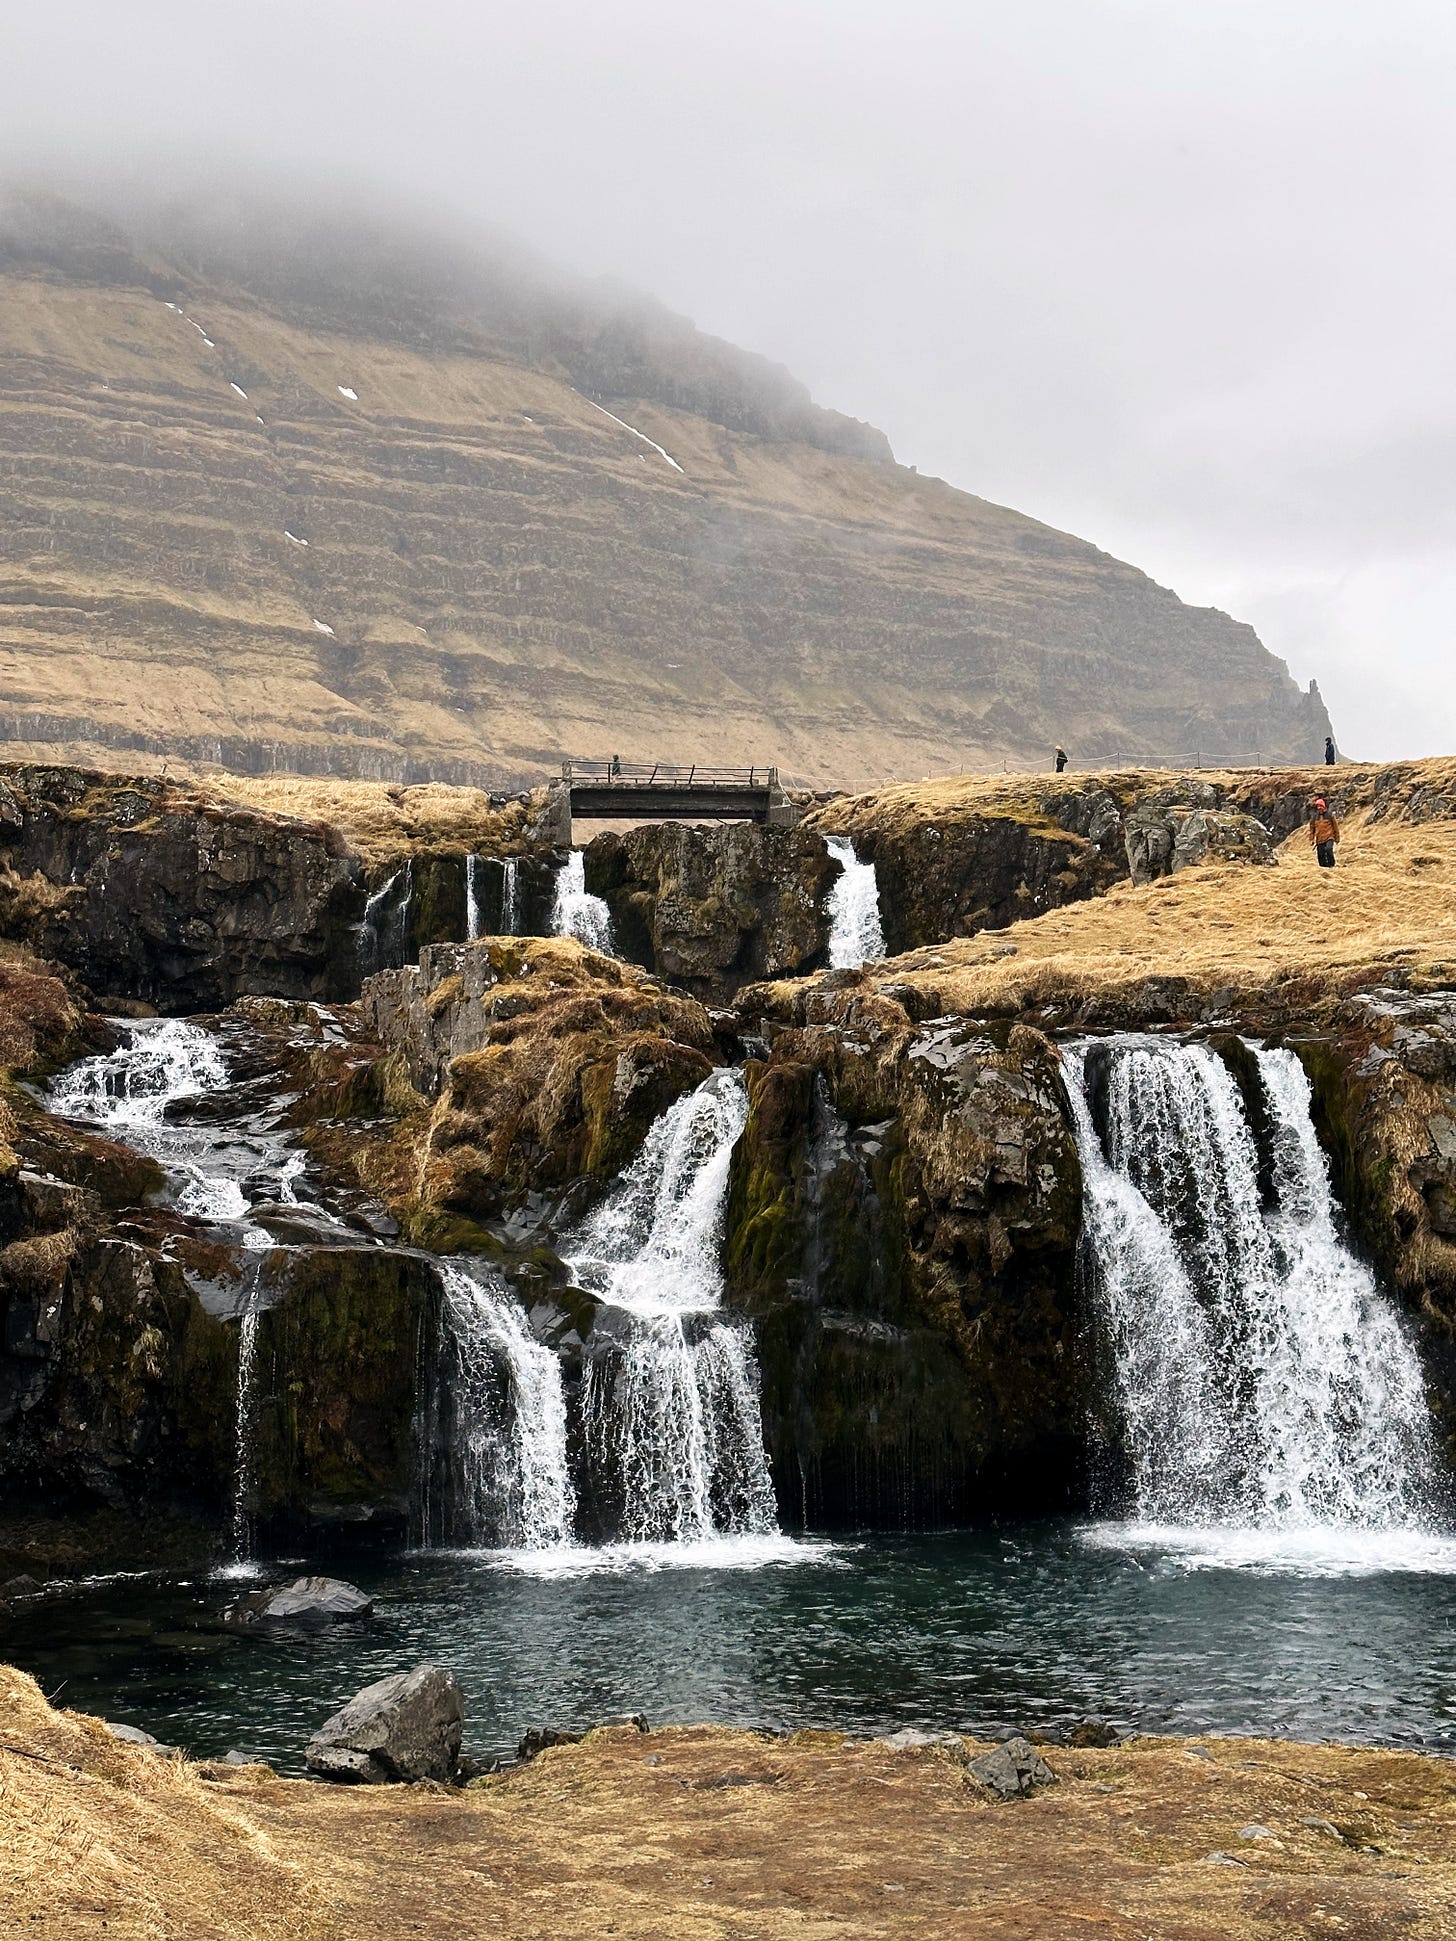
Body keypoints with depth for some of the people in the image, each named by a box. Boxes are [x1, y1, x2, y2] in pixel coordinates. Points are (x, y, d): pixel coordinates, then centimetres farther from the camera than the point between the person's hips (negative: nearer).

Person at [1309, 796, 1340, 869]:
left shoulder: (1329, 815, 1)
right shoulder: (1314, 817, 8)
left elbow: (1335, 827, 7)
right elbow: (1312, 829, 16)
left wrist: (1337, 838, 8)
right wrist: (1312, 839, 11)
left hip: (1329, 838, -3)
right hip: (1319, 840, 3)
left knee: (1329, 850, -24)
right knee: (1321, 855, 1)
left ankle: (1331, 865, -11)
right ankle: (1323, 866, 13)